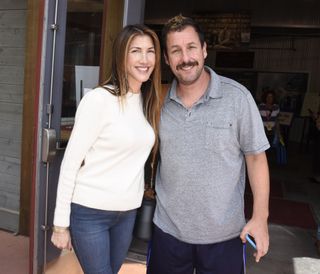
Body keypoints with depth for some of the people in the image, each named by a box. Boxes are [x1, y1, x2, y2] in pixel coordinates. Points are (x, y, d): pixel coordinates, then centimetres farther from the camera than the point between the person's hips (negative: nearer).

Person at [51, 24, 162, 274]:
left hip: (128, 212, 6)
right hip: (89, 212, -6)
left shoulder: (148, 102, 5)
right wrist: (61, 223, -11)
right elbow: (70, 162, -13)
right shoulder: (99, 99, -15)